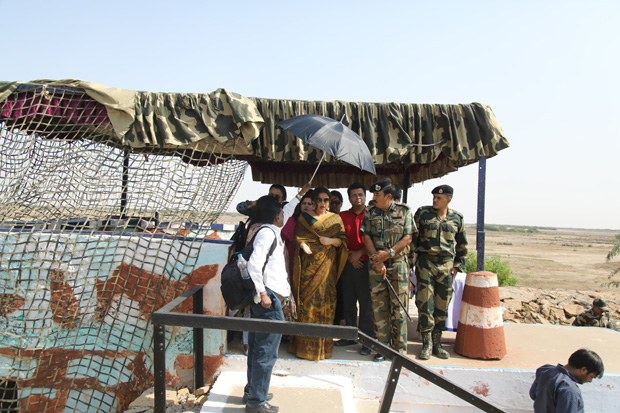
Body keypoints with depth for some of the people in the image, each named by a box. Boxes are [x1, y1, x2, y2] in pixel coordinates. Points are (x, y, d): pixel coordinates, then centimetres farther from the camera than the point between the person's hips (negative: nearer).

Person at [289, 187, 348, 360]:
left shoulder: (335, 219, 13)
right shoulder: (304, 217, 12)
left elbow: (342, 240, 8)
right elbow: (298, 236, 5)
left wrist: (331, 240, -10)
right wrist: (303, 245, -14)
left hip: (326, 265, 1)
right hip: (308, 263, 0)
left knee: (324, 298, -3)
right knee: (307, 298, -4)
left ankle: (322, 344, 6)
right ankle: (305, 344, 3)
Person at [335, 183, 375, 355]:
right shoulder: (342, 216, 12)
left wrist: (360, 253, -12)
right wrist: (349, 257, -3)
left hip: (365, 264, -4)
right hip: (347, 264, 4)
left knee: (366, 304, -2)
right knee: (348, 302, 11)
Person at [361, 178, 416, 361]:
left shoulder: (404, 211, 2)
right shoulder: (370, 213, 7)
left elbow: (408, 237, -2)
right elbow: (367, 237, 2)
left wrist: (389, 253, -14)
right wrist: (377, 259, -10)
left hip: (398, 263, -2)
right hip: (376, 265, 2)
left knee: (399, 306, 0)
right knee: (379, 306, 4)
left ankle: (399, 348, 11)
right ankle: (383, 346, 15)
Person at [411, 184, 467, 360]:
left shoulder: (457, 218, 8)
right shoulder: (422, 213, 2)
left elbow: (462, 245, 17)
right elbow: (412, 237, 3)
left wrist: (458, 265, 10)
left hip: (446, 265, 2)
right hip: (425, 263, -2)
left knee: (442, 305, 7)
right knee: (425, 303, -5)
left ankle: (437, 343, 18)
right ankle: (427, 344, 5)